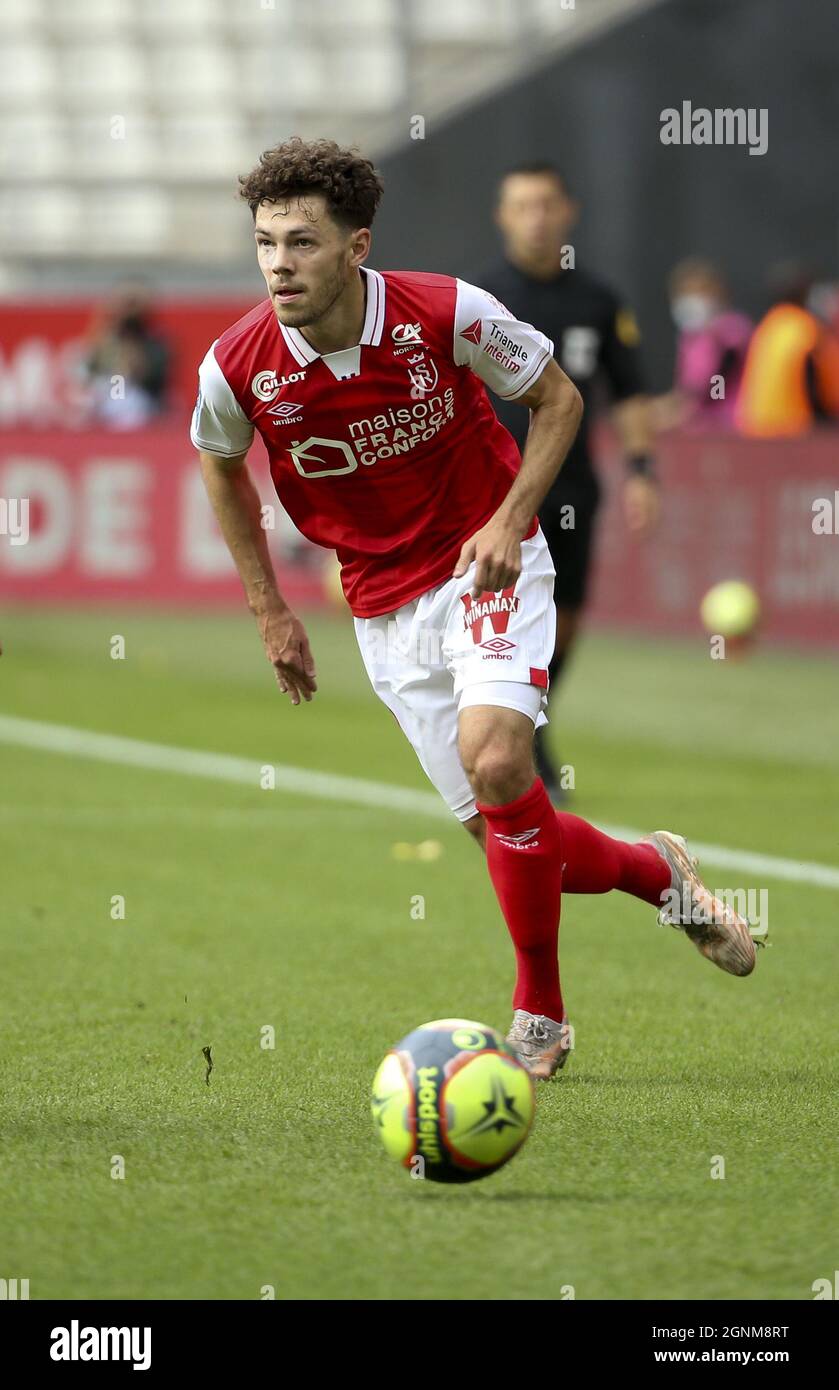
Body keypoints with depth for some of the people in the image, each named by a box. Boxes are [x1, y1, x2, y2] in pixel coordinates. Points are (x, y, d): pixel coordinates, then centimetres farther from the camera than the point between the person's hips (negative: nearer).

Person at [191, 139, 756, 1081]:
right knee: (498, 826, 1)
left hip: (487, 566, -3)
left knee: (495, 761, -26)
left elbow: (558, 398, -3)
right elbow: (220, 464, 9)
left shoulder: (449, 315, -20)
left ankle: (540, 1015, -10)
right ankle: (655, 873, 32)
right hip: (383, 607, 3)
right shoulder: (237, 368, -15)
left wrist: (509, 520, -15)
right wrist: (268, 610, 8)